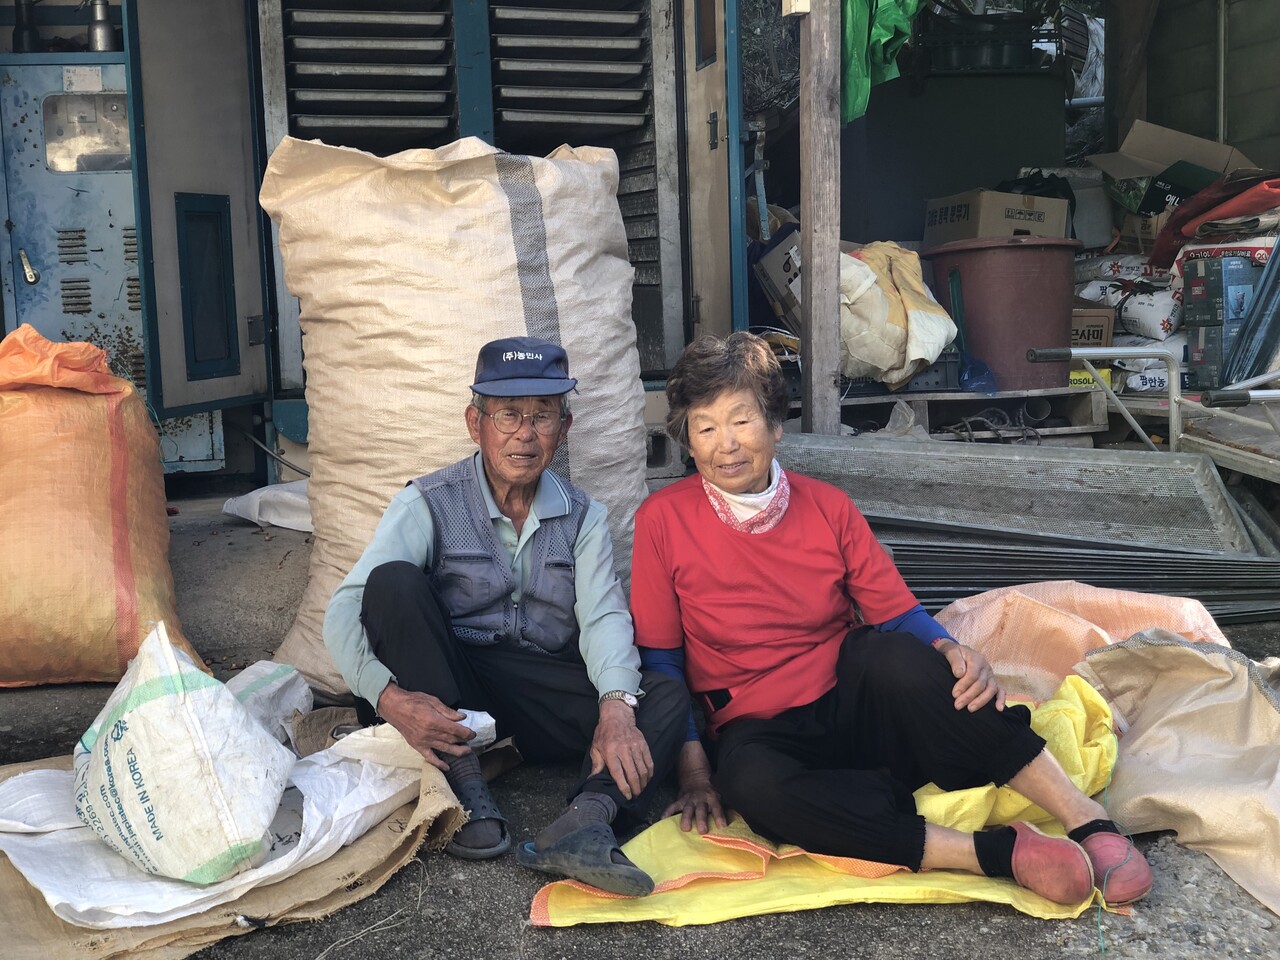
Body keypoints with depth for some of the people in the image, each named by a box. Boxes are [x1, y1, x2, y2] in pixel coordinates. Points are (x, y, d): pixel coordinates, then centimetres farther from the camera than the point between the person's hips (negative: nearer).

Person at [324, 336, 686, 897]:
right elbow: (346, 609, -13)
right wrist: (389, 696, -33)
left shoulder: (582, 518, 9)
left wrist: (616, 704, -28)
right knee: (394, 580, -26)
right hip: (441, 698, -2)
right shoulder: (430, 504, -1)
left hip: (542, 699, 2)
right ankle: (467, 790, -29)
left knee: (666, 697, -19)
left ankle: (586, 820, -45)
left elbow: (603, 615, -7)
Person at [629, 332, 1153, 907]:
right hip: (760, 733, -1)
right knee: (750, 780, -37)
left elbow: (900, 617, 2)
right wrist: (693, 768, -9)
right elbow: (660, 659, 0)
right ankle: (997, 852, -35)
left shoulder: (826, 508, 2)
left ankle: (1085, 816, -28)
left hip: (852, 705, 1)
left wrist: (952, 653, -19)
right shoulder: (663, 521, -4)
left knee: (888, 653, -34)